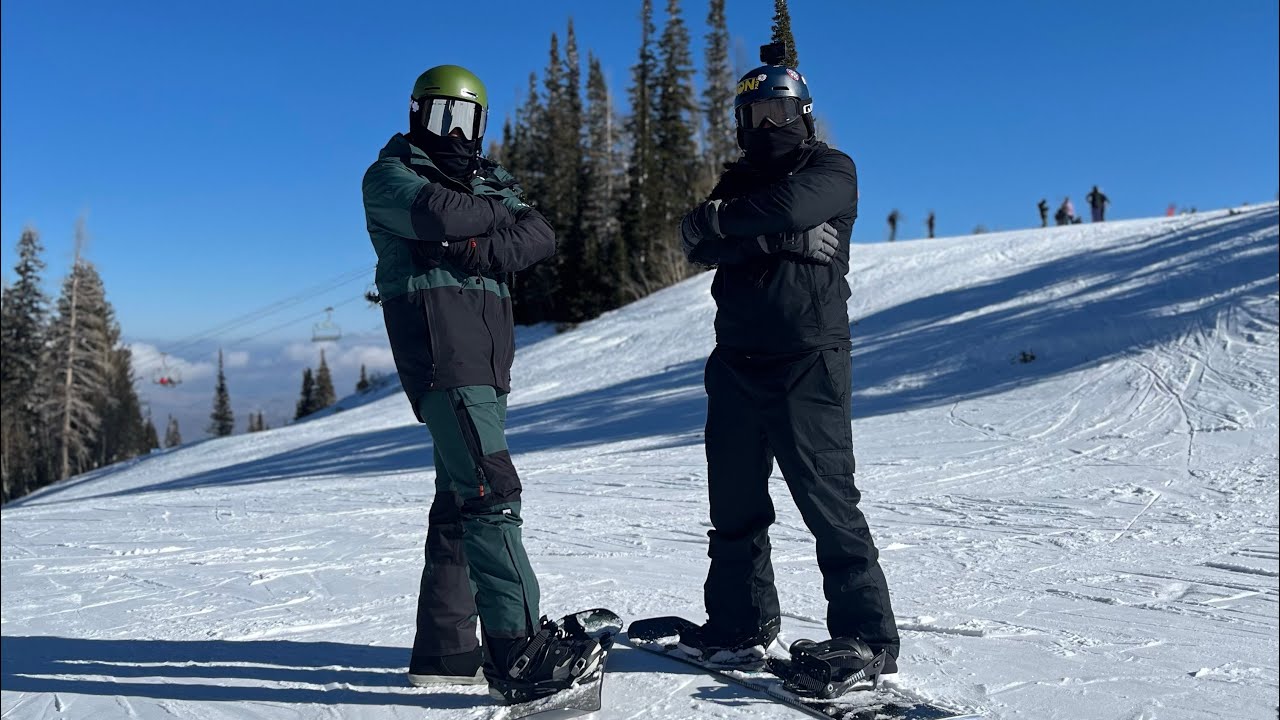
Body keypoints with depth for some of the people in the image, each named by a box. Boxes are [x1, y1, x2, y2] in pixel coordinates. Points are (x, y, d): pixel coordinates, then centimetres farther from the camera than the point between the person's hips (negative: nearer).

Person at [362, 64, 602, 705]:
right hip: (437, 337, -7)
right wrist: (498, 213, 3)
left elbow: (540, 238, 7)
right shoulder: (389, 176, 8)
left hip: (487, 350, 7)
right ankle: (519, 650, -20)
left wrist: (480, 247, -11)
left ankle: (444, 649, 14)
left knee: (461, 495, 7)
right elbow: (440, 217, -15)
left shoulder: (487, 180, 26)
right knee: (490, 488, -18)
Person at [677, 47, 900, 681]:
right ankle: (739, 626, 24)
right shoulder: (738, 181, 19)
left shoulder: (832, 170, 5)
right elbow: (701, 245, -1)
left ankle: (866, 638, 1)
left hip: (807, 362, -6)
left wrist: (722, 218, -5)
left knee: (828, 500, -8)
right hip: (736, 362, 6)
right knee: (734, 503, 10)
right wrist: (782, 240, -14)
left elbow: (789, 206, -19)